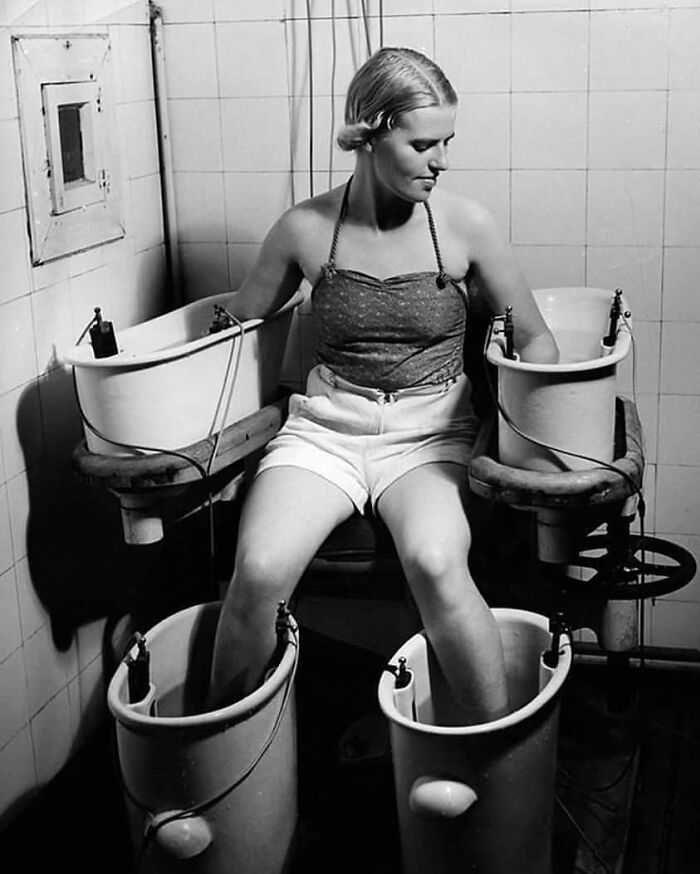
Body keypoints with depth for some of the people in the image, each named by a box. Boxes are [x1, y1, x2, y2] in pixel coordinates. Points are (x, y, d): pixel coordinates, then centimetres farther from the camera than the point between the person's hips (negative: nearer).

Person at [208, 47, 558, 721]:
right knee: (259, 572, -26)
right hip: (325, 428, 1)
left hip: (431, 433, -1)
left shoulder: (464, 225, -2)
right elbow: (240, 326, 14)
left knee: (436, 563, -33)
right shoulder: (305, 229, -1)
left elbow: (534, 339, 8)